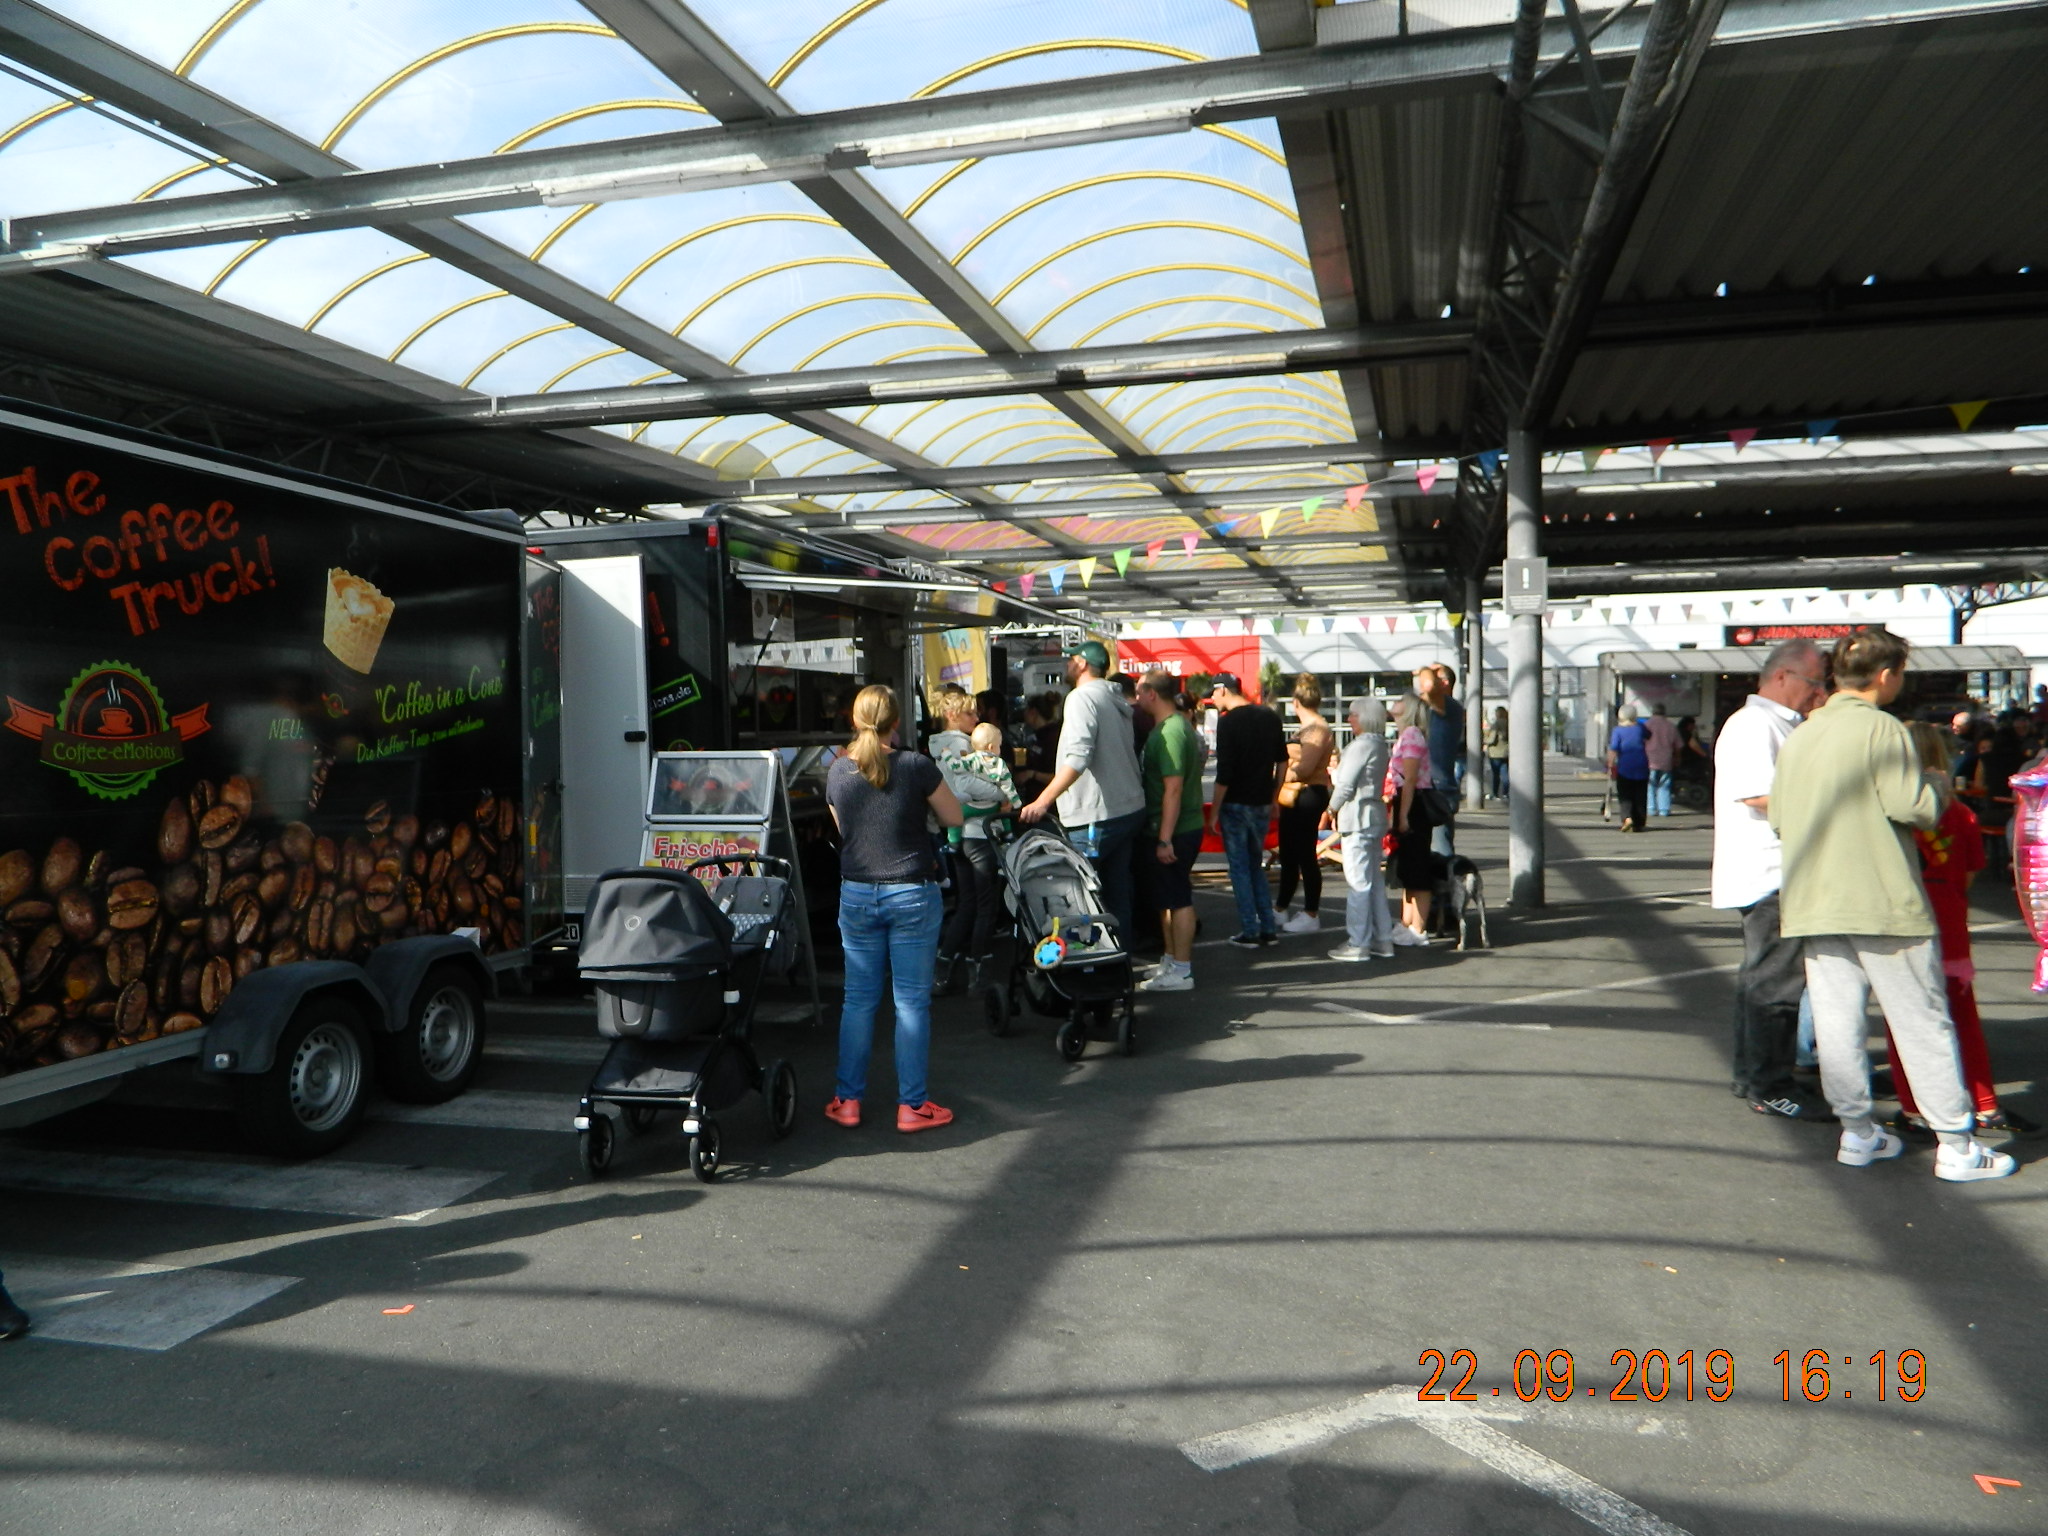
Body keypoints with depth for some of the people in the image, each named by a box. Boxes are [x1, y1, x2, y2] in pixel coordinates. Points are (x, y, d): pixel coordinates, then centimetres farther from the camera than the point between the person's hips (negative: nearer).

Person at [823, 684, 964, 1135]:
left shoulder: (837, 771, 0)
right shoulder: (916, 767, -12)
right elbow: (954, 817, 1)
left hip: (856, 894, 3)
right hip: (912, 895, -3)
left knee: (858, 999, 12)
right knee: (912, 1001, 4)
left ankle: (847, 1101, 18)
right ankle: (911, 1106, 10)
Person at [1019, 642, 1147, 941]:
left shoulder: (1082, 697, -12)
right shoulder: (1115, 700, 16)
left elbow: (1078, 757, -25)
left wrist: (1043, 800, -28)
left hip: (1096, 817, -9)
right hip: (1129, 811, 9)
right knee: (1116, 893, 12)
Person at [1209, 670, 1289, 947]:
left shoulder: (1228, 722, -14)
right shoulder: (1269, 717, 7)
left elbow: (1224, 773, -17)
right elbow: (1282, 761, 13)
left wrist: (1215, 811, -10)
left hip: (1236, 805, -6)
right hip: (1261, 805, 6)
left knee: (1240, 868, 2)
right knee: (1256, 865, 17)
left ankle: (1250, 932, 4)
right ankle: (1268, 928, 16)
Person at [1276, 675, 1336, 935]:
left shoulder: (1316, 730, -17)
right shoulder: (1309, 728, 15)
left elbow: (1304, 769, -24)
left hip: (1307, 796, -10)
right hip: (1296, 799, 10)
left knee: (1305, 856, -3)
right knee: (1289, 855, 16)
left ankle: (1311, 916, 5)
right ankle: (1282, 909, 26)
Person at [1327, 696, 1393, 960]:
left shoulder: (1362, 745, -14)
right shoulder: (1379, 745, 14)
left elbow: (1346, 783, -15)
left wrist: (1332, 809, 0)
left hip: (1358, 817, -10)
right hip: (1375, 813, 10)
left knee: (1358, 881, -6)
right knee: (1375, 881, 13)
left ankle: (1357, 944, -2)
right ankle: (1383, 941, 16)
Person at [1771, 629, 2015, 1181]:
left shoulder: (1798, 736, 10)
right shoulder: (1881, 728, -9)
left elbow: (1779, 819, 11)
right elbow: (1913, 807, -16)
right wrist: (1937, 783, 5)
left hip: (1814, 902, 6)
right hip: (1883, 900, -6)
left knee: (1837, 1021, 8)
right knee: (1922, 1021, 3)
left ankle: (1857, 1133, 14)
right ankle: (1955, 1144, 9)